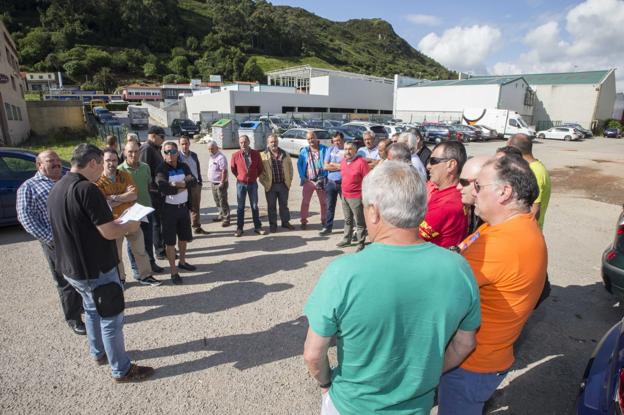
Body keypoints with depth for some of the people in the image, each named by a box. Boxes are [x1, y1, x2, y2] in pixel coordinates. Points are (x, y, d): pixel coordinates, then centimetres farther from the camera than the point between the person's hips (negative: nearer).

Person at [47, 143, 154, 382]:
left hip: (70, 266, 9)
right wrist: (129, 226, -5)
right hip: (95, 269, -9)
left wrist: (115, 224, 13)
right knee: (111, 319, 4)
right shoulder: (86, 189, -24)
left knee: (92, 310, 26)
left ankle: (98, 353, 43)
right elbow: (109, 232, -24)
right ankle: (122, 370, 18)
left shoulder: (57, 189, 4)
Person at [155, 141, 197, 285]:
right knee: (170, 241, 1)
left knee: (184, 237, 19)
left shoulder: (183, 166, 4)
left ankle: (182, 262, 39)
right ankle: (174, 271, 10)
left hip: (183, 207, 6)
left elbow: (194, 180, -10)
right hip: (169, 208, -6)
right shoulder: (161, 169, -12)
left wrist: (182, 184, -26)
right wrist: (182, 187, -17)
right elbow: (163, 188, -28)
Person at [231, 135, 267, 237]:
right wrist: (239, 177, 10)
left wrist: (255, 176, 8)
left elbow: (260, 167, 8)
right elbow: (233, 168, 9)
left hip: (253, 183, 1)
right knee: (240, 207, 7)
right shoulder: (235, 155, -7)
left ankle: (257, 227, 17)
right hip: (241, 184, 0)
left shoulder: (256, 154, -5)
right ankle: (239, 228, 15)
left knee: (254, 206, 8)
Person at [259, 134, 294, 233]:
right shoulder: (263, 156, -2)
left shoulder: (285, 154, 7)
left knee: (284, 205, 13)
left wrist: (289, 180, 5)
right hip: (270, 185, -2)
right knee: (271, 206, 7)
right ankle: (272, 225, 18)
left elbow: (290, 167, 11)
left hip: (284, 184, 2)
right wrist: (264, 182, -8)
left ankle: (285, 222, 26)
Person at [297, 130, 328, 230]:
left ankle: (324, 220, 24)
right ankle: (304, 221, 17)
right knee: (305, 201, 6)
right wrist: (302, 177, -6)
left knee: (323, 202, 10)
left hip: (321, 180, -1)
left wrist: (327, 177, -12)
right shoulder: (304, 151, 3)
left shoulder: (324, 149, -3)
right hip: (308, 180, 1)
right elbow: (299, 164, 4)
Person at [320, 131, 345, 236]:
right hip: (331, 182, 4)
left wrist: (333, 164, -8)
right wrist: (340, 166, -9)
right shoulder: (331, 149, 7)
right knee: (330, 206, 11)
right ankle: (328, 227, 22)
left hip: (344, 182, -4)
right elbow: (325, 166, 1)